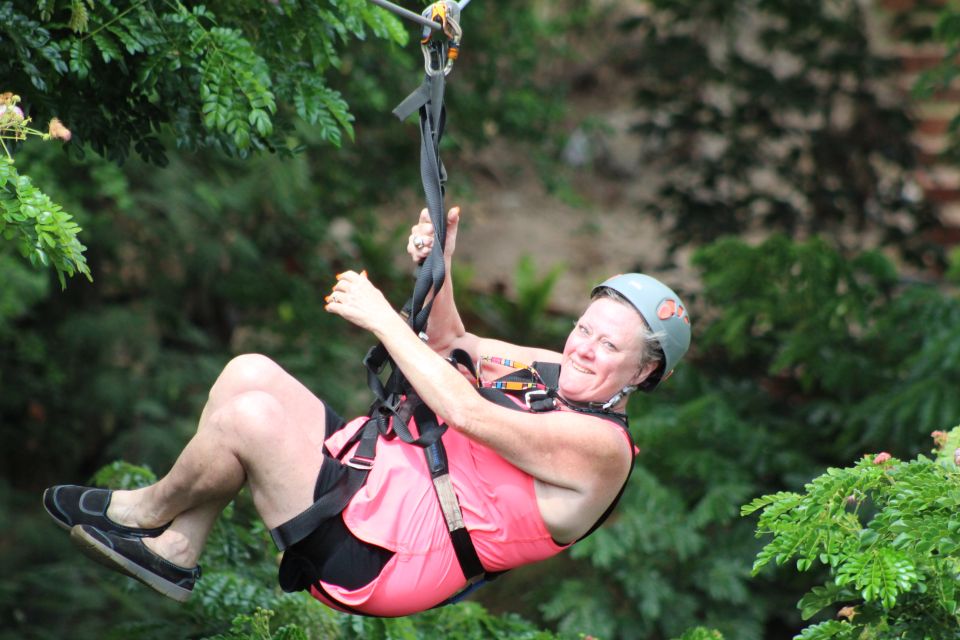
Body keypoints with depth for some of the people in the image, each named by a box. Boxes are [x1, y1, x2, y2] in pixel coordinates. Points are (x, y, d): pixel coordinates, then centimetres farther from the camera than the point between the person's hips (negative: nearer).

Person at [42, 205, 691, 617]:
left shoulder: (602, 446, -17)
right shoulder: (554, 372, 13)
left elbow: (466, 411, -25)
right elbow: (454, 346, 26)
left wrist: (381, 316, -19)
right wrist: (436, 267, 6)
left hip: (381, 555, -10)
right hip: (376, 473, 10)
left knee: (251, 414, -22)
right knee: (250, 372, 0)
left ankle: (150, 509, 8)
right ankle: (175, 550, 5)